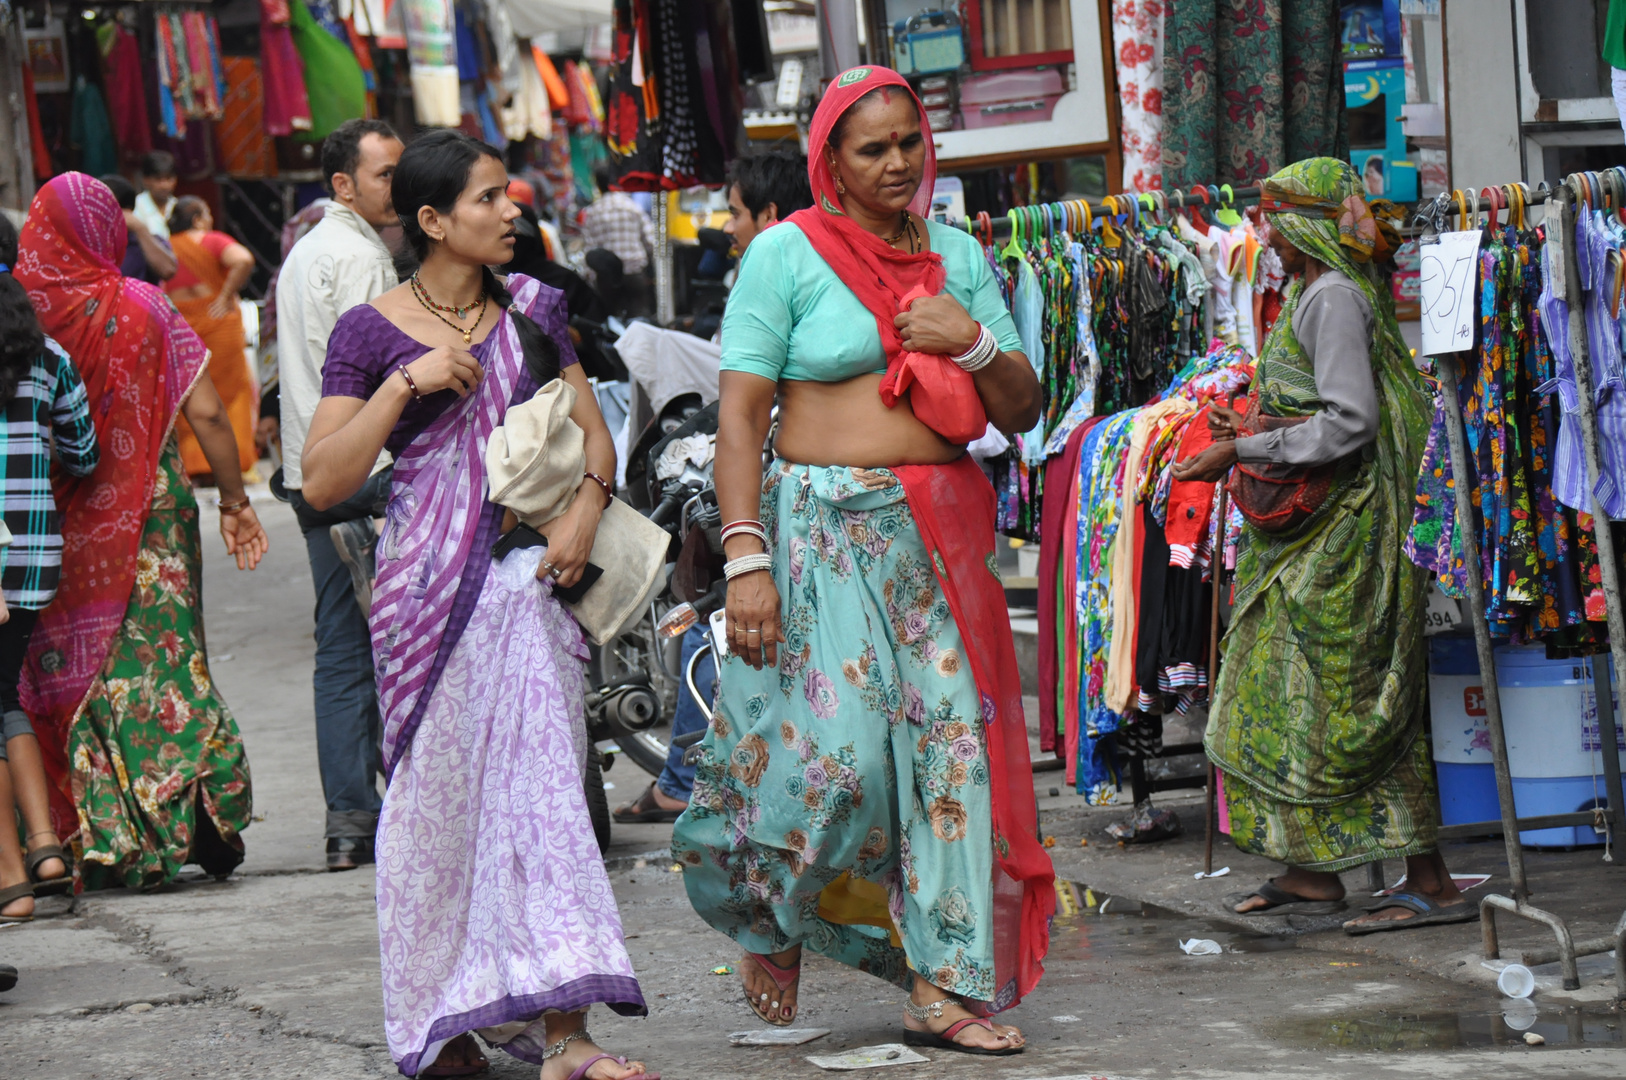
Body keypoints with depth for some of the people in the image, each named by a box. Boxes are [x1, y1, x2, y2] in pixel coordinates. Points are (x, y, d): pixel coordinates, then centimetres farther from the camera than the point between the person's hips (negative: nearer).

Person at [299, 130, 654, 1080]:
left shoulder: (532, 309, 10)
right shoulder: (373, 331, -1)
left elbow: (593, 430, 16)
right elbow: (323, 482, -6)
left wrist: (586, 505, -5)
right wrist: (406, 382, -15)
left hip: (530, 574, 2)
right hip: (431, 582, -2)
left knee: (540, 782, -5)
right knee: (440, 792, 2)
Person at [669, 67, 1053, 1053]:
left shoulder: (957, 256, 14)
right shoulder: (787, 254, -1)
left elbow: (1023, 412, 14)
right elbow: (739, 417, -6)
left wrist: (975, 342, -6)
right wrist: (746, 556, -16)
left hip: (940, 536, 5)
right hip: (824, 529, -5)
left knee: (957, 734, -2)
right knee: (830, 746, -12)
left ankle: (943, 986, 4)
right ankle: (768, 923, 18)